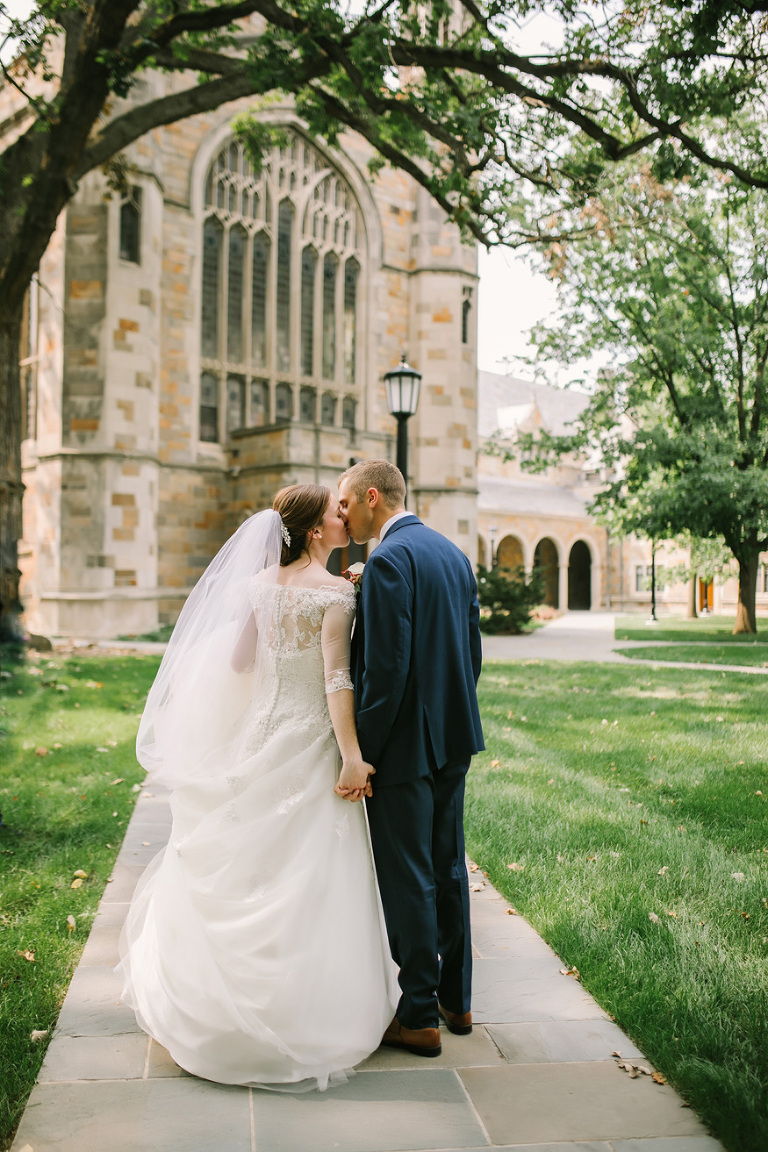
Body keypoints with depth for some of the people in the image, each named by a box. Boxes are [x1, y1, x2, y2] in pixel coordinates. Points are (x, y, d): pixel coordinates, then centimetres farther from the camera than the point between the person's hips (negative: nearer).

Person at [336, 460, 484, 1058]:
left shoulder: (389, 560, -17)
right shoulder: (453, 553, 11)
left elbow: (385, 667, -22)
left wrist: (361, 756, -17)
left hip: (406, 742, -9)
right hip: (454, 738, 9)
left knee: (407, 880, 3)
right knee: (448, 868, 18)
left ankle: (419, 1018, 14)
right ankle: (456, 999, 31)